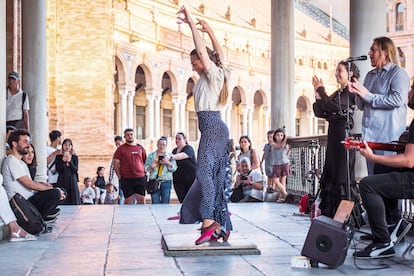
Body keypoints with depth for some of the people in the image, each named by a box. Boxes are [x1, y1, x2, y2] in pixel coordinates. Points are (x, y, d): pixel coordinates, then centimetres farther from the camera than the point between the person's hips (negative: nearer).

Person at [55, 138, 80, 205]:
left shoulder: (75, 157, 8)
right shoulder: (59, 156, 5)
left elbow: (75, 170, -3)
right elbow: (58, 169, -3)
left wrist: (69, 161, -16)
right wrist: (63, 160, -15)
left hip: (72, 181, 1)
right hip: (62, 181, -1)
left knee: (74, 202, -3)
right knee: (62, 201, -7)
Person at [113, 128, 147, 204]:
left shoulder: (140, 147, 10)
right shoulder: (121, 149, 2)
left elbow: (146, 161, 19)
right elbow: (116, 164, 1)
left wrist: (145, 172, 9)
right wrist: (120, 177, -3)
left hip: (140, 178, 2)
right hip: (127, 179, -2)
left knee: (141, 199, 3)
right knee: (128, 200, 3)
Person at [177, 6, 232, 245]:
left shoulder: (212, 74, -5)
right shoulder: (213, 75, 18)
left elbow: (202, 50, -18)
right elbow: (220, 53, 34)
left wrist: (191, 24, -13)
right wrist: (209, 30, 34)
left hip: (212, 127, -10)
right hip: (215, 127, 10)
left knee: (204, 171, -20)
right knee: (216, 174, 8)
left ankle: (209, 222, -30)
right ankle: (221, 225, 9)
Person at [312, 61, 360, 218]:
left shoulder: (351, 93, -8)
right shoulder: (337, 94, 17)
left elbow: (333, 107, -21)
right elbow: (320, 113, 11)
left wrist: (321, 90, -10)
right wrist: (318, 94, -1)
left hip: (344, 136, -9)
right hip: (333, 137, 9)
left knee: (342, 174, -6)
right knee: (330, 174, 10)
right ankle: (330, 212, 17)